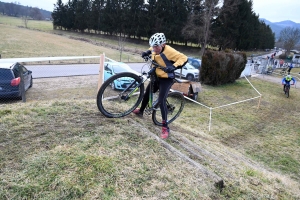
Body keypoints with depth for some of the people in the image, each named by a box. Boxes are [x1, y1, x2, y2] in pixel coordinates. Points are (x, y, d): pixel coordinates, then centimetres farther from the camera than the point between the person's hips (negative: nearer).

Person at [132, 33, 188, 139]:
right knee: (147, 93, 22)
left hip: (166, 79, -8)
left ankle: (165, 127, -6)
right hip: (157, 76, 8)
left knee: (161, 101, -16)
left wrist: (173, 66, -42)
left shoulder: (169, 51, -27)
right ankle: (141, 111, 49)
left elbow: (184, 58, -27)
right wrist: (147, 52, -2)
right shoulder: (156, 49, -6)